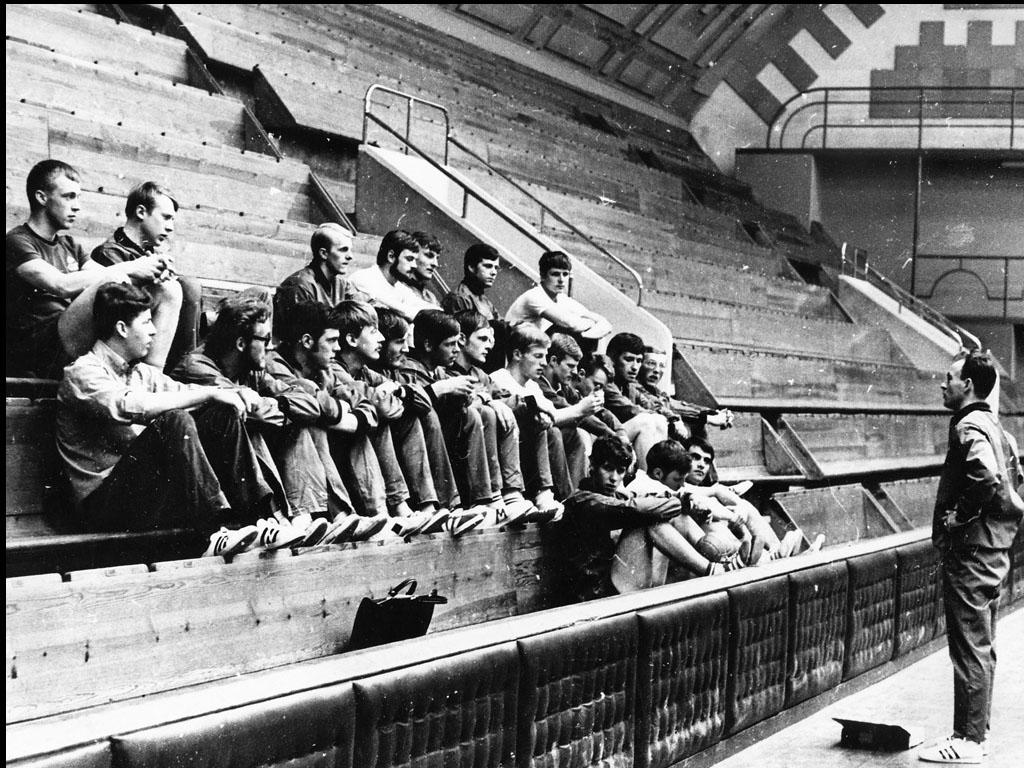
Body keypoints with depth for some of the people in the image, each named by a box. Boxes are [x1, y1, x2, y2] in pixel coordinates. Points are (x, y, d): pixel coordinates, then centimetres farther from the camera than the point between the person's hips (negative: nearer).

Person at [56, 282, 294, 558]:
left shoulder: (141, 372, 17)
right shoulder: (83, 373, -10)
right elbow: (132, 406, -27)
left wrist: (231, 397, -11)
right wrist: (210, 394, -24)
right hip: (104, 501, -8)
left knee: (222, 415, -2)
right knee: (173, 422, -29)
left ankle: (259, 516, -12)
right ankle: (213, 530, -31)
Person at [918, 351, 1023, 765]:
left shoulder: (969, 428, -16)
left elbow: (987, 477, -32)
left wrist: (960, 514, -20)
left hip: (970, 551, -10)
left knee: (969, 648, -5)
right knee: (982, 647, 15)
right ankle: (978, 731, 23)